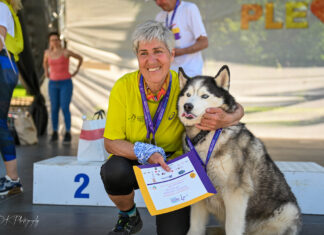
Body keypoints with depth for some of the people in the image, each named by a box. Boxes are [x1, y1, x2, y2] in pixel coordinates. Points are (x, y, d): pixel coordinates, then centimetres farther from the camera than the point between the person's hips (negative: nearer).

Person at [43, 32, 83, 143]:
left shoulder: (66, 52, -8)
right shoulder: (48, 52, 4)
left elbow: (80, 58, 7)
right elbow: (45, 62, 27)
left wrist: (76, 72, 3)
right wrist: (46, 72, 13)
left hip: (66, 83, -4)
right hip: (53, 84, 4)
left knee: (65, 108, -10)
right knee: (54, 109, 3)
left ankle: (68, 134, 1)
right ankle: (55, 134, 15)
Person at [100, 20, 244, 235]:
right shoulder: (123, 87, -18)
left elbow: (236, 109, -8)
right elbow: (111, 142, -13)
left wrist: (224, 121, -33)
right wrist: (145, 153, -31)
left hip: (172, 165, 0)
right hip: (133, 163, 0)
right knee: (114, 171, -34)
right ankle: (129, 217, 0)